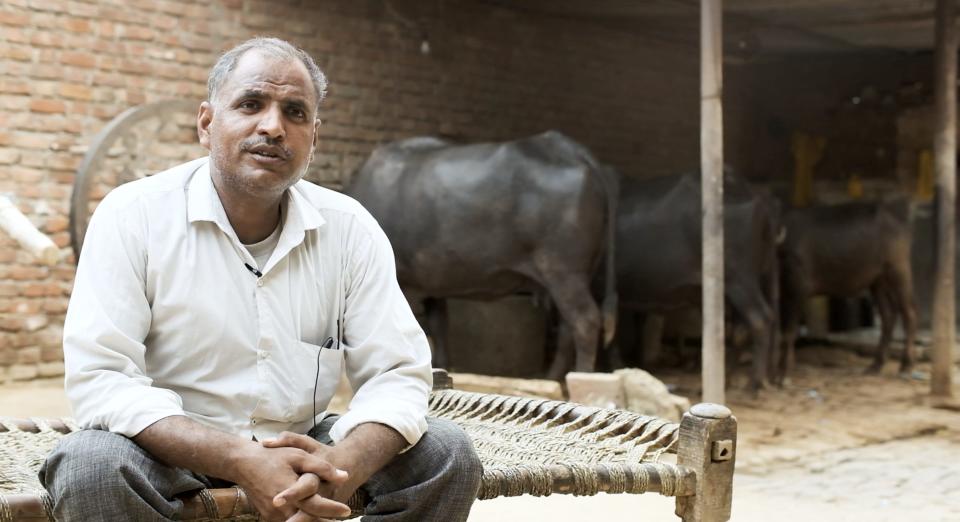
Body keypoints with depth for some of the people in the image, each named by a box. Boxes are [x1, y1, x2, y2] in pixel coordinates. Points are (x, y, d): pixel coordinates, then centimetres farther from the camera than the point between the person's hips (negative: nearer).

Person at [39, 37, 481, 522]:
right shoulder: (132, 215, -12)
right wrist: (240, 461, -33)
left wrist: (343, 466, -28)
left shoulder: (350, 227, -2)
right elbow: (98, 378, -20)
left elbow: (396, 372, -5)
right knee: (91, 465, -33)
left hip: (298, 445, 3)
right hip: (171, 451, -3)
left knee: (447, 454, -16)